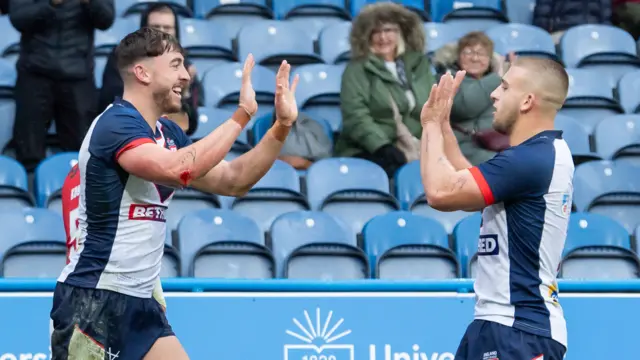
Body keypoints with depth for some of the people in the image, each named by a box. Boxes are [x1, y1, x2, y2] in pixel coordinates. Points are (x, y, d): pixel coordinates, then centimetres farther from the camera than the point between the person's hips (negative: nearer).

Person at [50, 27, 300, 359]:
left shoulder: (169, 134, 12)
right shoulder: (116, 124, -16)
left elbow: (233, 181, 14)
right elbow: (180, 169, -32)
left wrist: (281, 127, 2)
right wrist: (242, 114, -25)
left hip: (139, 301, 9)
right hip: (92, 301, -9)